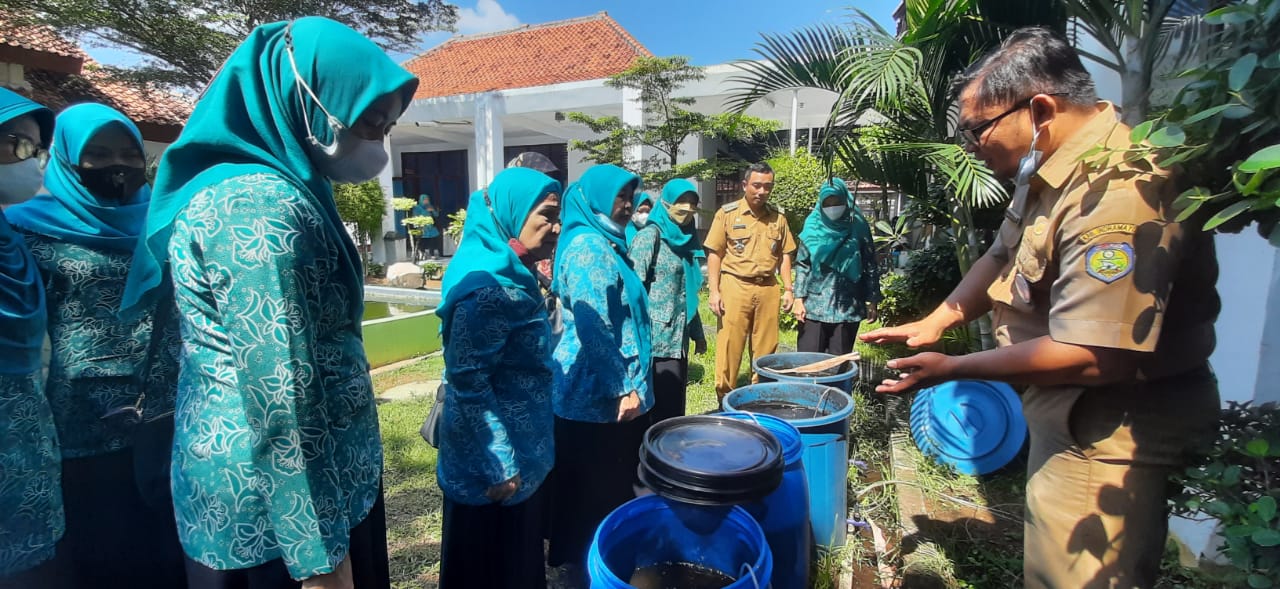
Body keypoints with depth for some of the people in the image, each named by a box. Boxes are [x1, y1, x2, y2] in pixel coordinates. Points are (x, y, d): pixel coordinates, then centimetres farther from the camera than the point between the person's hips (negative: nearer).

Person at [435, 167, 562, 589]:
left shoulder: (510, 274, 6)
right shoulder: (488, 285, -25)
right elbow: (468, 381, -26)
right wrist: (499, 462, -22)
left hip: (516, 448, 9)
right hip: (492, 460, -9)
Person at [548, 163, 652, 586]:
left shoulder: (604, 243, 13)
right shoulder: (588, 247, -18)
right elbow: (596, 330, -24)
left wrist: (629, 383, 24)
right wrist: (625, 387, -19)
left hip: (609, 391, 10)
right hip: (597, 394, -10)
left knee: (613, 485, 22)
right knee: (593, 491, 7)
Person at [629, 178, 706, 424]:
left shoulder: (685, 239, 15)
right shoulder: (649, 236, -9)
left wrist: (697, 333, 23)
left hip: (677, 339, 8)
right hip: (655, 339, -8)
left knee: (675, 406, 14)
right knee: (659, 410, -2)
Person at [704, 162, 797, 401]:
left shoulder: (778, 217, 10)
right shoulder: (727, 213, -2)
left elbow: (784, 255, 16)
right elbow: (714, 254, -2)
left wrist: (788, 289, 8)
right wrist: (714, 291, -9)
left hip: (768, 289, 4)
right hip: (735, 286, -3)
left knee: (766, 347, 9)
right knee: (729, 345, 0)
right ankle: (725, 396, 13)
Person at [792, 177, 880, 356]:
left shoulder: (858, 226, 1)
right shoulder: (813, 226, 2)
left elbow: (870, 266, 4)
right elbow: (802, 265, 3)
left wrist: (872, 301, 2)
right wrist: (799, 298, -3)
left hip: (847, 306, 0)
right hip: (814, 304, 0)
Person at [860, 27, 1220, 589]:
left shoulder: (1118, 192, -29)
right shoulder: (1048, 170, 4)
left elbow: (1092, 357, -32)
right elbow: (1002, 258, 16)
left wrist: (952, 368, -22)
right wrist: (933, 322, 4)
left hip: (1107, 434, -9)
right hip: (1067, 412, 10)